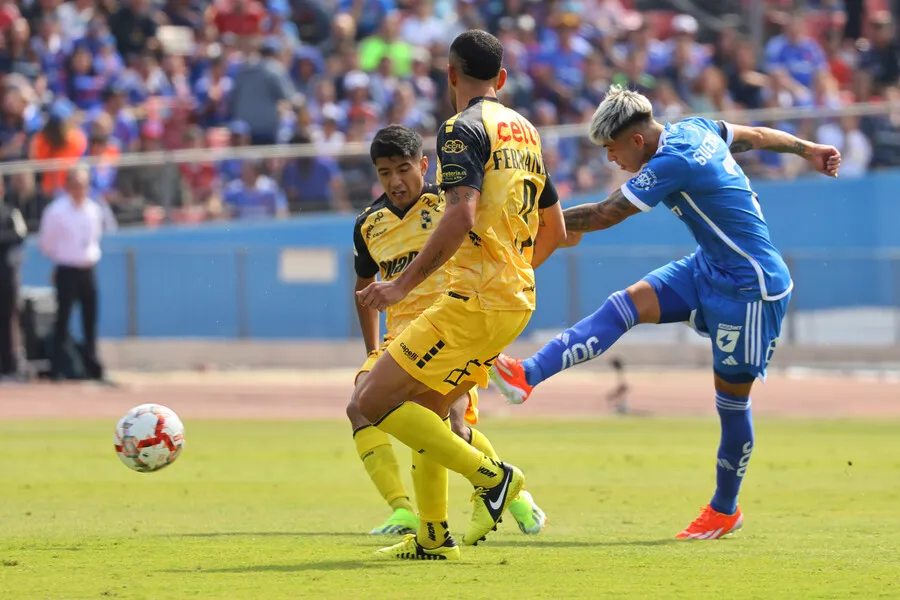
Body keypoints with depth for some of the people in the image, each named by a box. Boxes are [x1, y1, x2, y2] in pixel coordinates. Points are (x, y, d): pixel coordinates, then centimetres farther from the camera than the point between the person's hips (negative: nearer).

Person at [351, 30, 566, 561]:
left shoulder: (463, 129, -11)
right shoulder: (525, 131, 16)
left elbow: (461, 217, -25)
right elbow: (556, 230, 22)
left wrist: (403, 285, -22)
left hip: (475, 302, -9)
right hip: (516, 300, 9)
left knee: (373, 402, -7)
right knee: (426, 407, 20)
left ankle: (491, 476, -10)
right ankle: (433, 536, 20)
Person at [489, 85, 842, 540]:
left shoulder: (672, 163, -26)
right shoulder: (695, 129, 2)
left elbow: (605, 215, -20)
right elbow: (757, 136, 19)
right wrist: (806, 149, 35)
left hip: (749, 287, -10)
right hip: (708, 269, 10)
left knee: (732, 396, 2)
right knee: (627, 303, -8)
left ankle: (725, 509, 17)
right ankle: (528, 376, -19)